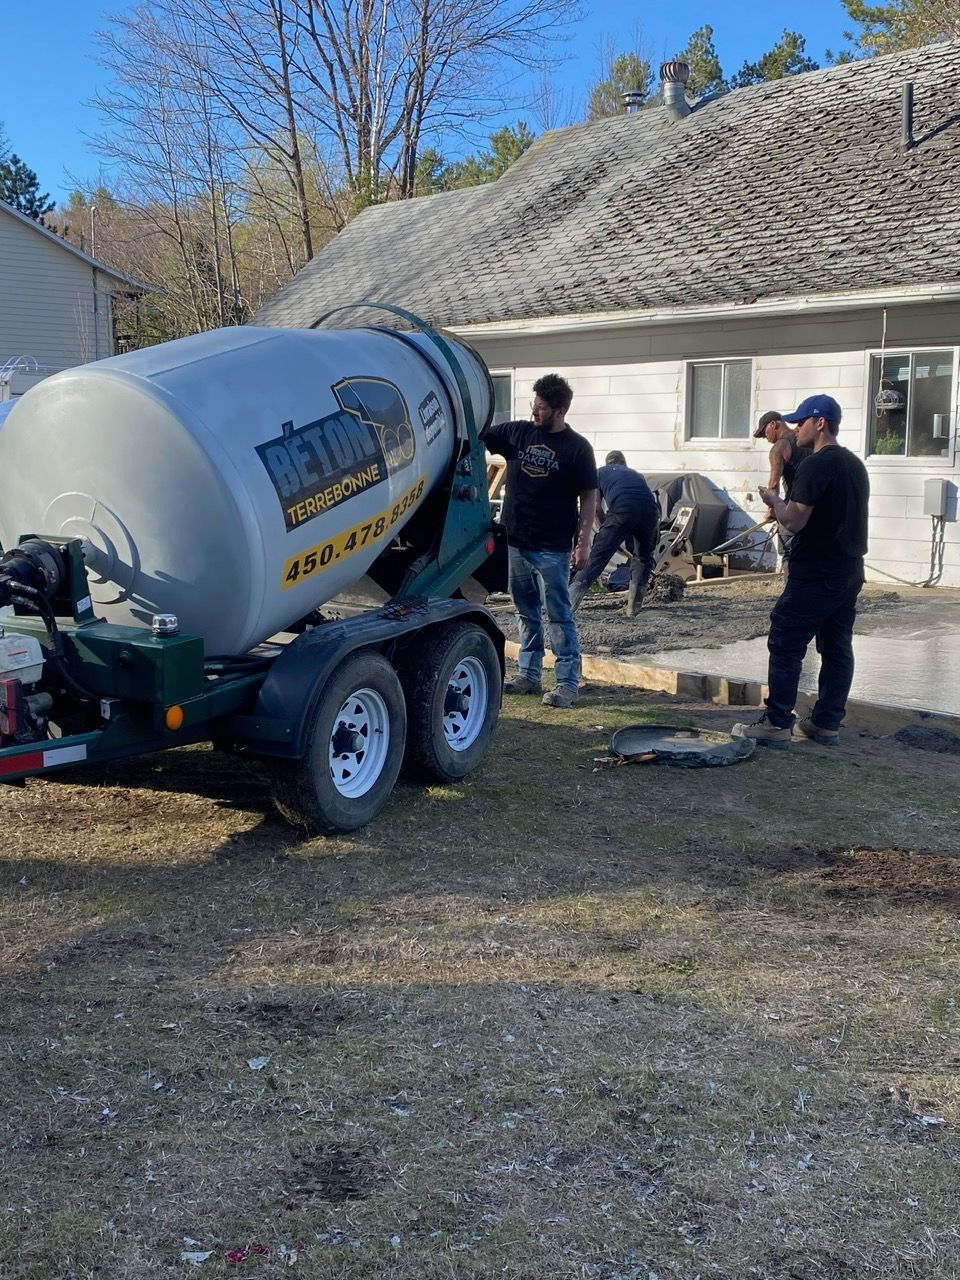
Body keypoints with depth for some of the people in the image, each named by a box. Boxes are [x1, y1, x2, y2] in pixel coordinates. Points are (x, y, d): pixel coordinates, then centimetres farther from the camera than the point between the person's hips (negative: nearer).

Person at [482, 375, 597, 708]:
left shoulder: (577, 448, -5)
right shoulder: (516, 433, 6)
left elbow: (589, 499, -5)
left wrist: (582, 543, -11)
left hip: (552, 549, -5)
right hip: (516, 542, 5)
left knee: (558, 615, -2)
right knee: (526, 613, 14)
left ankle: (568, 683, 2)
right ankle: (529, 675, 24)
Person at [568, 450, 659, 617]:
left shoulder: (600, 473, 29)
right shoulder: (636, 474, 39)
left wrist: (605, 526, 40)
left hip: (622, 510, -3)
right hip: (650, 510, 3)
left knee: (597, 557, -4)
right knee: (643, 558, 24)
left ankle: (569, 604, -13)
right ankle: (633, 609, 18)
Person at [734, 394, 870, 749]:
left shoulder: (815, 465, -16)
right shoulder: (855, 464, 14)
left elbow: (794, 521, -20)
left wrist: (775, 500, -1)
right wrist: (785, 506, 19)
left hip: (814, 575, -9)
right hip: (850, 573, 9)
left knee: (785, 646, -4)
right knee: (837, 648, 10)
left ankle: (776, 723, -3)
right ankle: (827, 723, 15)